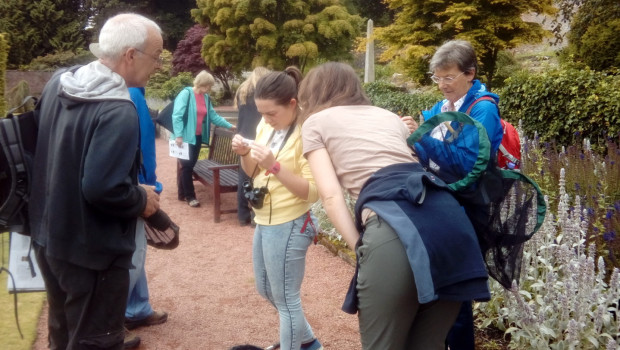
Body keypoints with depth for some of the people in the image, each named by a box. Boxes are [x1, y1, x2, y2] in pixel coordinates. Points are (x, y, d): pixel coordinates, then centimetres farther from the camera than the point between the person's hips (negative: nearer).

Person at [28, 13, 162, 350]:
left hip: (47, 235, 8)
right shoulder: (119, 113, -26)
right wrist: (142, 199, -12)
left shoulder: (58, 82, 1)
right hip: (91, 251, -8)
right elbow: (102, 189, -32)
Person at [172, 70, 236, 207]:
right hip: (185, 137, -7)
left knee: (190, 165, 12)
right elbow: (177, 115, -17)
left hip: (197, 137, 7)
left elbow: (213, 116, 16)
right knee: (187, 165, -2)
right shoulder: (186, 93, -13)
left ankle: (182, 193, 23)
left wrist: (229, 125, 11)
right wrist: (178, 135, -22)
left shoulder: (206, 97, 10)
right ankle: (190, 196, 6)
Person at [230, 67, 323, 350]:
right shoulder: (267, 126, 3)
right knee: (266, 290, 23)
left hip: (289, 226, -9)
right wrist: (245, 154, -7)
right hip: (264, 222, 9)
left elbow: (312, 191, -23)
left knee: (286, 299, 6)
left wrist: (275, 165, -31)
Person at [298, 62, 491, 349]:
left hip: (396, 227, -6)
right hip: (450, 219, 6)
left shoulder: (316, 123, 19)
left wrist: (360, 248, 4)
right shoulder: (388, 116, 33)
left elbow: (331, 195, 5)